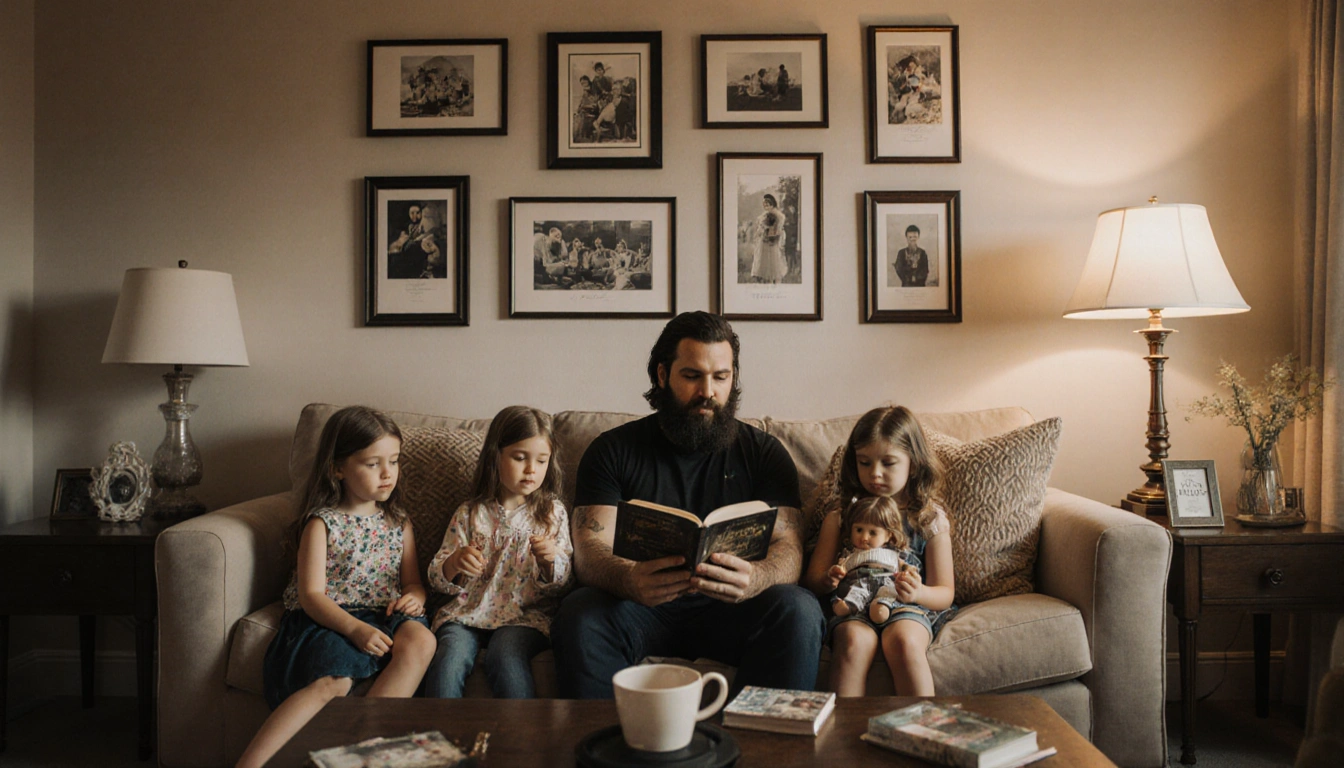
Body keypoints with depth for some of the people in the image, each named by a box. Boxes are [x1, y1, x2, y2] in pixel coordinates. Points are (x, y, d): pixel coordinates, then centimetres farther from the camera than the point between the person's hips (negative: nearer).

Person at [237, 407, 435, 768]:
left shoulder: (399, 524, 17)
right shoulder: (321, 524, 1)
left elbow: (412, 582, 19)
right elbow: (311, 595, -7)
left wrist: (415, 596, -7)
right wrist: (354, 628, -24)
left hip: (383, 618, 4)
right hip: (327, 619, -4)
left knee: (421, 641, -30)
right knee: (332, 683, -34)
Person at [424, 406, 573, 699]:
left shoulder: (553, 513, 9)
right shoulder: (470, 514, 9)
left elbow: (562, 584, 6)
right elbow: (438, 579, 8)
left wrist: (551, 561, -16)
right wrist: (455, 563, -15)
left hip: (527, 614, -1)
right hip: (470, 611, 1)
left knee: (506, 655, -31)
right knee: (449, 656, -28)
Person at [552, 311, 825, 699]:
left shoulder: (763, 452, 8)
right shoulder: (614, 449, 5)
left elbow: (788, 545, -4)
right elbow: (590, 549, -6)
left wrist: (755, 579, -31)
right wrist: (629, 579, -32)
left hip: (729, 610, 1)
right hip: (642, 606, 0)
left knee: (799, 612, -28)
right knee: (579, 616, -30)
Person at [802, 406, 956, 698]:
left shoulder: (931, 519, 5)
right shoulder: (840, 517, 7)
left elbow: (944, 594, 5)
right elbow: (812, 579, 9)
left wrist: (918, 593, -19)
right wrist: (826, 581, -17)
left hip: (910, 608, 0)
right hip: (853, 607, 1)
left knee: (904, 641, -34)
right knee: (854, 641, -33)